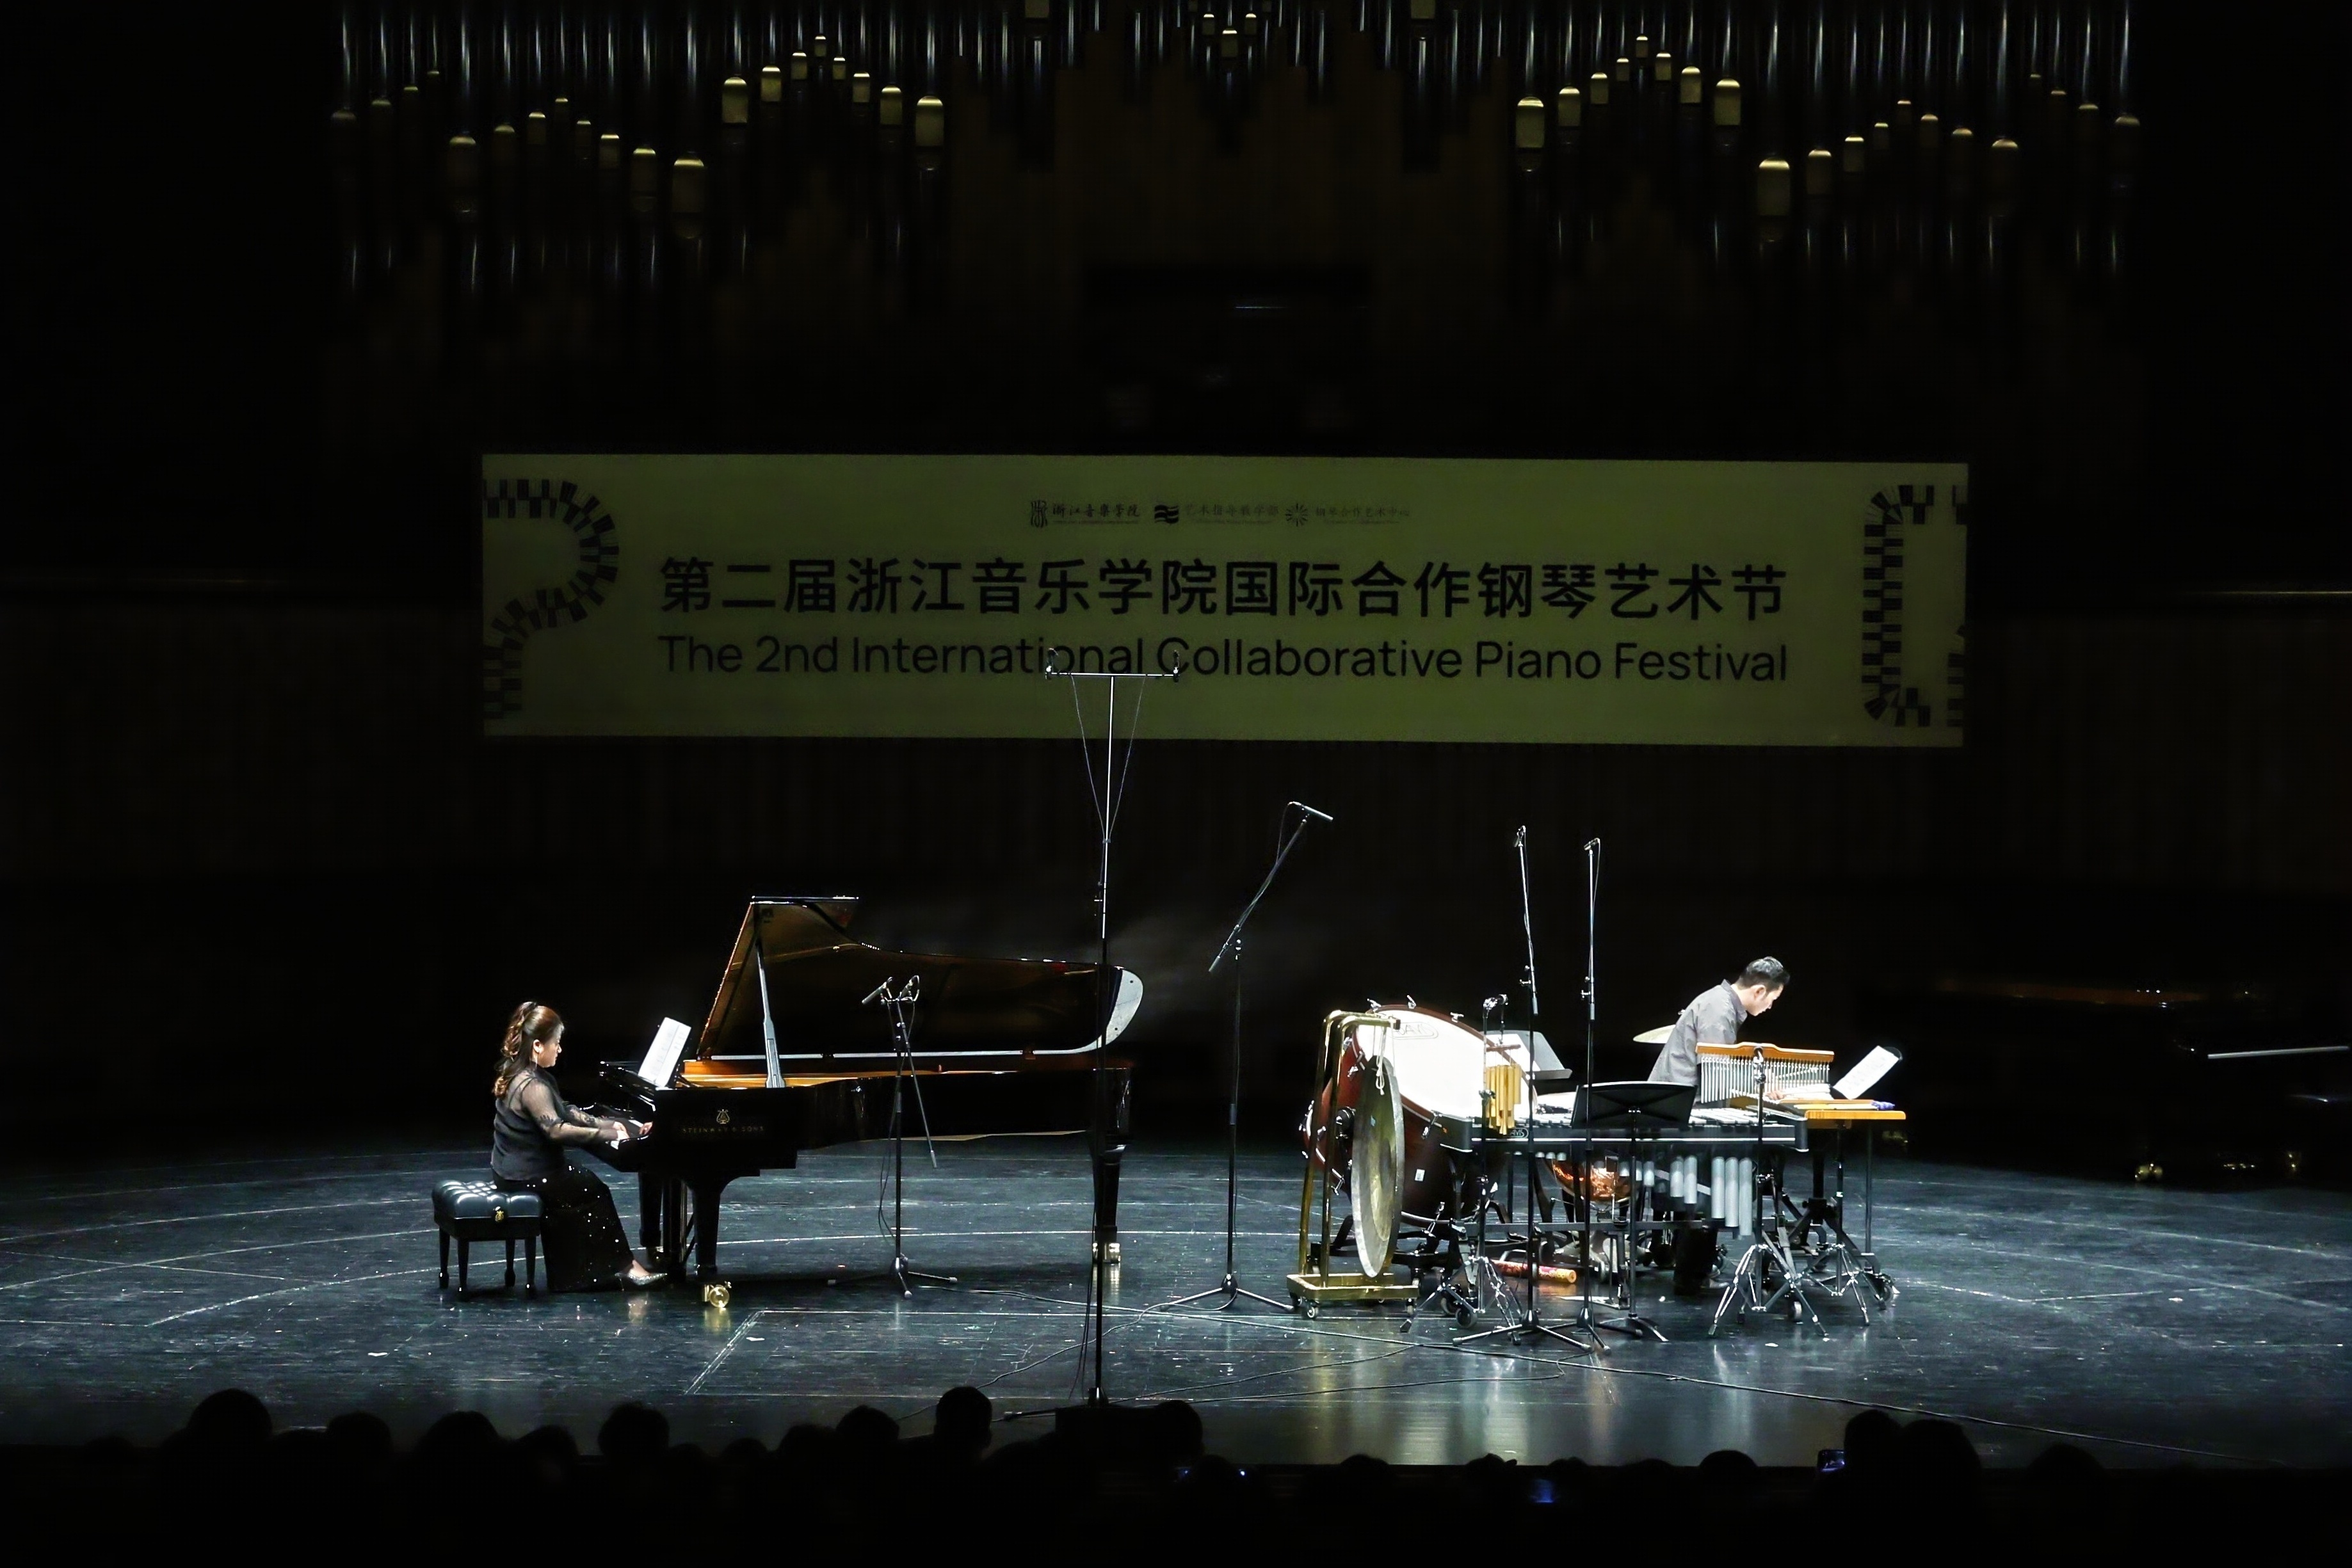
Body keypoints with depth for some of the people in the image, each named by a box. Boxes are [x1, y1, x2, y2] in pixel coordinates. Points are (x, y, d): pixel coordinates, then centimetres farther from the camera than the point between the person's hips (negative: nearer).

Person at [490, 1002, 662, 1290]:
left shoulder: (529, 1076, 10)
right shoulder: (532, 1086, -24)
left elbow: (565, 1113, 17)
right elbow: (557, 1130, -33)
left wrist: (609, 1124, 8)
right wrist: (609, 1134, -30)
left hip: (519, 1168, 10)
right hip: (526, 1177, -10)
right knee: (596, 1193, 0)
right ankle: (624, 1266, 8)